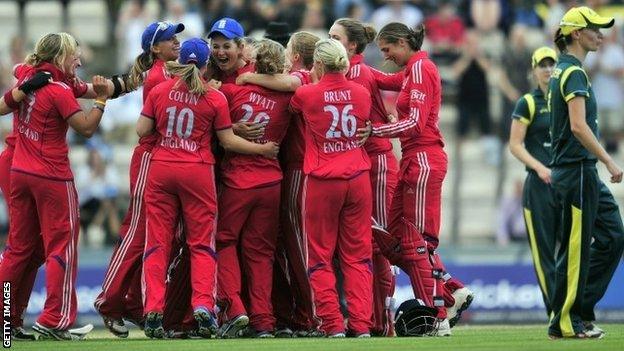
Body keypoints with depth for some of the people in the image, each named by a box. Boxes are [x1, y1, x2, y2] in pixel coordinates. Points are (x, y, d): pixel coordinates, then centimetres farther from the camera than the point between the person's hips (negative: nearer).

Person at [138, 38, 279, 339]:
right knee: (201, 243, 6)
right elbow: (228, 141, 0)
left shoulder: (159, 92, 1)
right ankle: (203, 305, -7)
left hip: (160, 169, 1)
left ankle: (153, 309, -3)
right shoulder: (215, 98, -3)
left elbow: (141, 130, 1)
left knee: (157, 243, 4)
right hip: (198, 172, -1)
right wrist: (263, 149, 11)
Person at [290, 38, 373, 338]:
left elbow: (293, 108, 14)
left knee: (321, 256, 5)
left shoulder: (305, 94, -8)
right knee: (357, 255, 8)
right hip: (358, 178, 3)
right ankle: (361, 323, 2)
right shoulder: (361, 93, 1)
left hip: (322, 181, -3)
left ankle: (332, 324, -2)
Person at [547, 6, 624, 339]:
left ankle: (580, 309, 12)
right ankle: (565, 323, 2)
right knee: (576, 246, -4)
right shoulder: (574, 72, -14)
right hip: (576, 170, -10)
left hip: (585, 172, 10)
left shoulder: (563, 70, 16)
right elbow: (578, 126, -23)